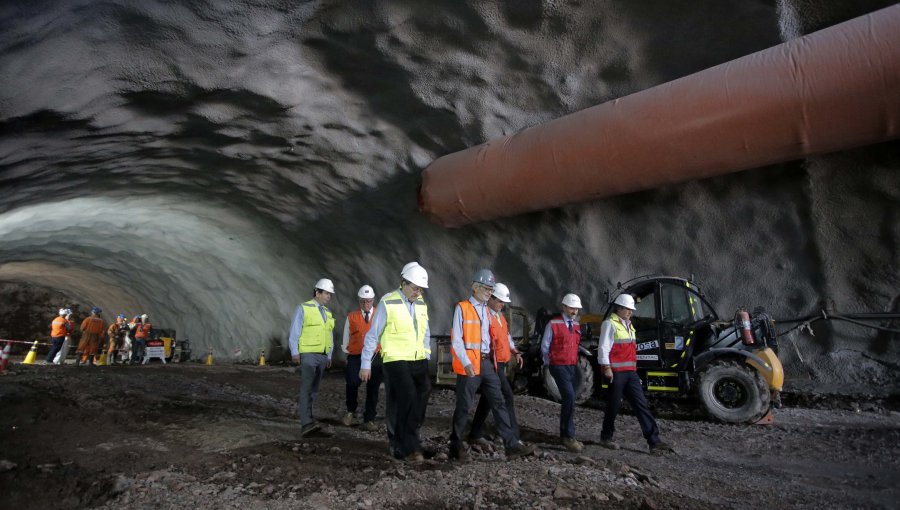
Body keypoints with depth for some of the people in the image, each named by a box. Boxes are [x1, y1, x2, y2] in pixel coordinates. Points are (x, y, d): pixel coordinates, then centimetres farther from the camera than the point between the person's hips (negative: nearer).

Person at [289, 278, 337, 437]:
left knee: (314, 389, 9)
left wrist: (329, 356, 15)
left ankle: (307, 420, 17)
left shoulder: (328, 313, 16)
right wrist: (294, 352, -12)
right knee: (307, 388, -13)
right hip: (308, 354, -6)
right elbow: (294, 332, -6)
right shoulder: (303, 308, -1)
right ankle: (307, 423, -16)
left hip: (323, 356, 6)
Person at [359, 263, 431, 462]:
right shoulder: (388, 303, -9)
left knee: (421, 399, 5)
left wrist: (427, 358, 14)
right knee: (407, 401, -11)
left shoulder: (421, 304, 9)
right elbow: (372, 335, -6)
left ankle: (399, 443, 23)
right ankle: (410, 448, 5)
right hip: (395, 362, -6)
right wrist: (365, 364, -4)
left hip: (419, 362, 6)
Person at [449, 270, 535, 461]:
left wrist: (491, 362, 10)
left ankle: (512, 445, 9)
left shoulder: (487, 311, 15)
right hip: (469, 365, -6)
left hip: (487, 363, 7)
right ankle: (456, 445, 19)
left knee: (499, 403, 5)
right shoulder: (462, 308, -7)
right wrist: (466, 363, -20)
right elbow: (456, 339, -12)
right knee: (463, 406, 4)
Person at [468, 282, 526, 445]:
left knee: (488, 398, 13)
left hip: (500, 364, 9)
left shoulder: (500, 316, 16)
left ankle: (476, 434, 23)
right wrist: (492, 364, -27)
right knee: (507, 397, -7)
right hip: (493, 364, -9)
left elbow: (507, 337, 23)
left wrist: (515, 352, 9)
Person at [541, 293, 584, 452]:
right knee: (569, 398, -17)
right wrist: (549, 364, 4)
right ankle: (569, 436, -8)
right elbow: (544, 346, -2)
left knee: (569, 400, 11)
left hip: (572, 366, 7)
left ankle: (565, 435, 24)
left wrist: (577, 361, 11)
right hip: (559, 366, -7)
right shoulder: (553, 324, -9)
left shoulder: (577, 325, 11)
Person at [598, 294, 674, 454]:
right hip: (616, 372, -8)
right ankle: (606, 438, 19)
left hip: (630, 372, 8)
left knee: (641, 405, 4)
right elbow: (604, 348, -15)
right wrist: (606, 368, -20)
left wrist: (634, 368, 21)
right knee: (614, 405, 2)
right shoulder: (610, 324, -9)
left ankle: (654, 442, 5)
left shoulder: (628, 325, 18)